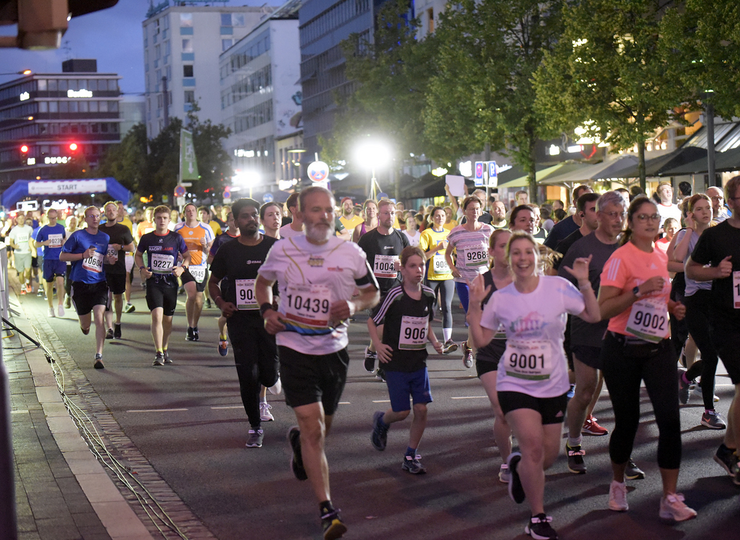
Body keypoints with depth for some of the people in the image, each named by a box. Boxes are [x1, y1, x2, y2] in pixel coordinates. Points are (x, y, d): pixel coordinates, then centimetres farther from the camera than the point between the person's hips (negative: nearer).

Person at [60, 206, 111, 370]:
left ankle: (99, 356, -12)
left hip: (99, 284, 2)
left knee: (99, 319, -15)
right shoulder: (77, 236, -2)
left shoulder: (105, 238, 10)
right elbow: (62, 256, -4)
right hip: (80, 284, -2)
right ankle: (84, 325, 47)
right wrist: (83, 255, -15)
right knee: (85, 325, 8)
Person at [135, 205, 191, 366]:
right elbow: (138, 255, 17)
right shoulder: (147, 238, 2)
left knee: (167, 319, 12)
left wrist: (182, 268, -10)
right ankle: (158, 354, -17)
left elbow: (187, 256, 10)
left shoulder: (176, 238, 1)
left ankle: (165, 350, 32)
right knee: (157, 315, -17)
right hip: (153, 282, -1)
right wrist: (142, 269, -2)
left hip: (171, 282, 1)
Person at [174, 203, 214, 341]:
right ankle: (190, 327, -5)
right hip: (186, 266, -2)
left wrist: (205, 246, -12)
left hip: (201, 266, 2)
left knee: (199, 297, 7)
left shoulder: (205, 228, 4)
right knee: (191, 295, -17)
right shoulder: (178, 228, 4)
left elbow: (212, 249, 8)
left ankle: (195, 327, 24)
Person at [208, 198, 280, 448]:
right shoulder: (227, 250, 4)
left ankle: (259, 397, 37)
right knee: (247, 375, -3)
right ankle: (255, 427, 11)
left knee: (269, 375, -2)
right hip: (240, 319, 0)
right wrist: (220, 303, -2)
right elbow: (213, 282, 16)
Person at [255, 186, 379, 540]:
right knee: (314, 430, -12)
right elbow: (263, 281, 17)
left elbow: (372, 292, 10)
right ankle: (326, 510, -9)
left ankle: (297, 440, 56)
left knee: (322, 427, 19)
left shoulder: (352, 254, -3)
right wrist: (267, 310, -2)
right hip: (295, 349, -2)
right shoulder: (282, 251, -3)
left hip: (334, 350, 3)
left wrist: (354, 305, -12)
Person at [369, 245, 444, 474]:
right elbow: (372, 321, -5)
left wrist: (434, 341, 4)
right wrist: (378, 345, -15)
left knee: (421, 408, -3)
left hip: (419, 362, 4)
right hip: (396, 363, -4)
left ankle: (411, 457, 13)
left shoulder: (429, 295, 2)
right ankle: (382, 421, 34)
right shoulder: (395, 295, -14)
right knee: (402, 411, -2)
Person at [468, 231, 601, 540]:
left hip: (553, 384, 1)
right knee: (533, 447, -16)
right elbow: (481, 340, 3)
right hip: (515, 384, -1)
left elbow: (593, 316, -6)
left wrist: (585, 284, -17)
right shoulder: (500, 298, -3)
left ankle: (519, 468, 46)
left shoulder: (558, 287, -7)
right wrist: (475, 306, -7)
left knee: (548, 456, 9)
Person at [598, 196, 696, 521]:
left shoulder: (661, 258, 11)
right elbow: (603, 309, -17)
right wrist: (638, 291, -28)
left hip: (658, 348, 5)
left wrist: (672, 307, 7)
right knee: (627, 421, 5)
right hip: (623, 350, -5)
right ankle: (617, 485, 30)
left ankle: (670, 499, -5)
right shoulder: (621, 258, -9)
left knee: (670, 418, -9)